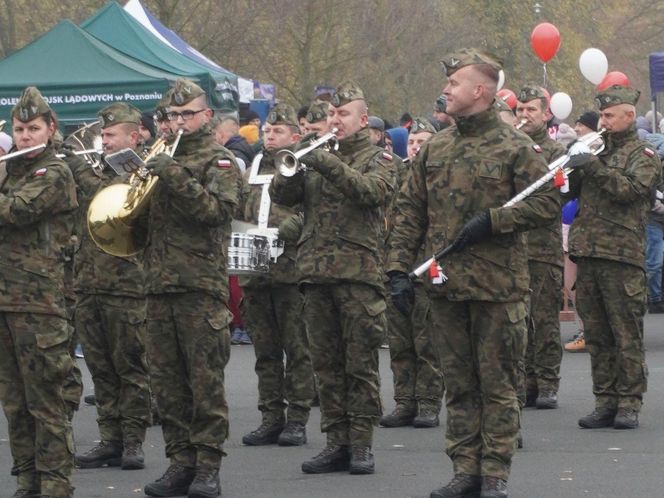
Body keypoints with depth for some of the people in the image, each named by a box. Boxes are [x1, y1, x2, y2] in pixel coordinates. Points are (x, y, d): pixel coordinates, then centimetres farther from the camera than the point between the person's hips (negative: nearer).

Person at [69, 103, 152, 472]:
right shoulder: (98, 171, 17)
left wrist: (81, 171, -17)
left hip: (125, 285, -7)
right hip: (89, 285, 7)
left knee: (130, 368, -1)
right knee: (101, 369, 9)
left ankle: (133, 442, 3)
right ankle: (110, 440, 13)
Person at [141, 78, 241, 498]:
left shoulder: (219, 161, 1)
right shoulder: (162, 159, 19)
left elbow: (217, 209, -16)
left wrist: (175, 178, -23)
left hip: (201, 282, -6)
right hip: (160, 284, 6)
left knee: (205, 380, -6)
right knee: (167, 380, 6)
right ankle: (181, 461, 11)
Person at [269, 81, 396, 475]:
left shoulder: (377, 158, 5)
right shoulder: (318, 155, 18)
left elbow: (375, 191, -17)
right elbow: (280, 195, 7)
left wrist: (331, 166, -25)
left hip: (359, 271, -5)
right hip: (317, 273, 5)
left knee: (361, 365, -3)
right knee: (327, 365, 5)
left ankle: (361, 444, 0)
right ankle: (337, 442, 10)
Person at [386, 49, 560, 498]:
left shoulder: (515, 148, -4)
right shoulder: (435, 149, 11)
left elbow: (548, 203, -9)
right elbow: (409, 212, 12)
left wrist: (492, 221, -16)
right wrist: (399, 268, 3)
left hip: (498, 287, -5)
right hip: (446, 286, 5)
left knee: (497, 384, 0)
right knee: (460, 384, 9)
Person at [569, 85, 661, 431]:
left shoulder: (642, 155, 2)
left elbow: (629, 189, -16)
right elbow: (570, 192, 16)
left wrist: (593, 165, -17)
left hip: (622, 255, -6)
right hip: (587, 252, 6)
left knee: (626, 334, -4)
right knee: (596, 334, 7)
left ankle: (629, 403, -1)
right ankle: (605, 402, 12)